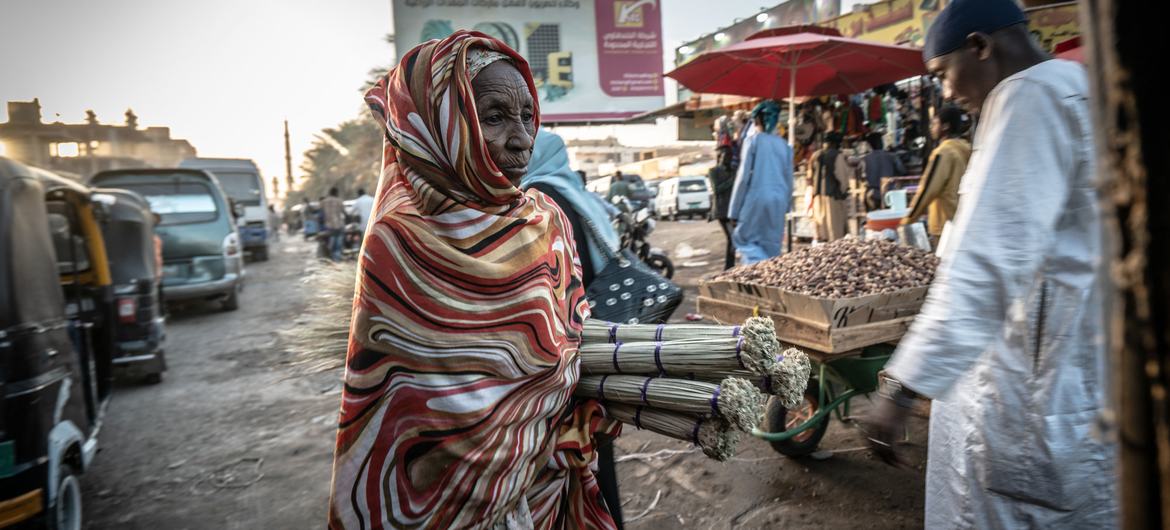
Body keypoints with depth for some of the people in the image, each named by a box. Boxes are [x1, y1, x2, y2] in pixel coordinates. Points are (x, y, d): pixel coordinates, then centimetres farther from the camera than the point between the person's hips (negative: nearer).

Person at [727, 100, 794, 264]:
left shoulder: (754, 140, -4)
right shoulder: (784, 144, 10)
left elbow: (744, 176, -7)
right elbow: (789, 180, 12)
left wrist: (734, 210, -3)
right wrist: (786, 206, 22)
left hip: (756, 197, -5)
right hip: (778, 201, 5)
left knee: (743, 237, 6)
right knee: (772, 245, 10)